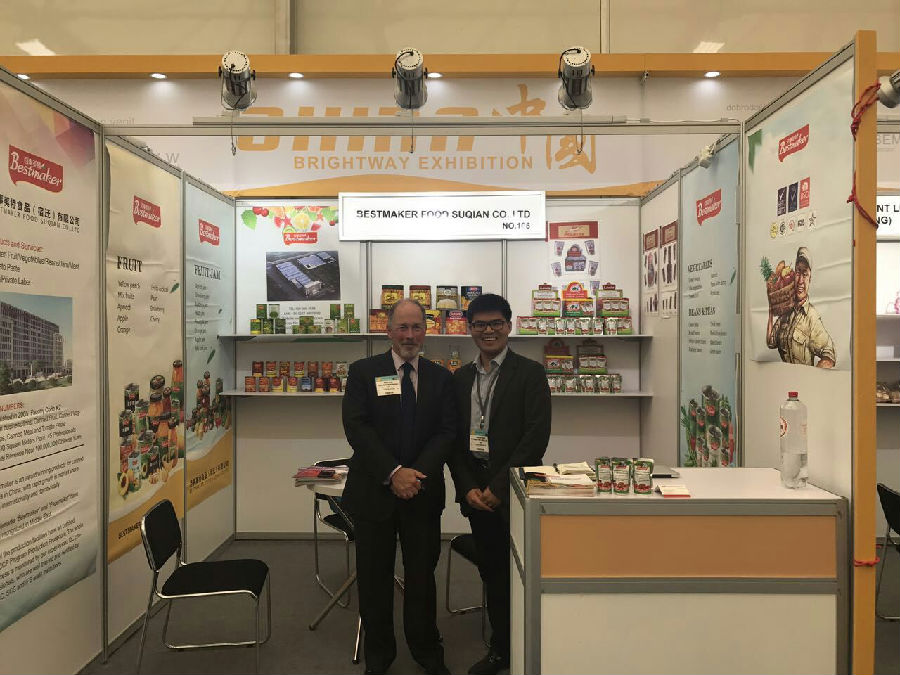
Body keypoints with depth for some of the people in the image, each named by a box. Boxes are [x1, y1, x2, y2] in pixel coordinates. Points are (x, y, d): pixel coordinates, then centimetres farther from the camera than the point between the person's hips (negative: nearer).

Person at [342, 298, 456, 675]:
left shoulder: (440, 378, 6)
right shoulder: (363, 372, -1)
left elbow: (447, 431, -1)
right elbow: (356, 427, -10)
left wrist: (417, 473, -15)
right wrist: (394, 473, -17)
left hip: (423, 492, 1)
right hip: (374, 491, -1)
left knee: (422, 574, 11)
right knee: (374, 577, 11)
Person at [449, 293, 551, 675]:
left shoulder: (530, 374, -5)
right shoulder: (461, 378, 10)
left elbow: (536, 436, -12)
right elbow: (454, 438, 9)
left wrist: (499, 486, -14)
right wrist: (468, 487, -3)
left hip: (514, 491, -4)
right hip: (475, 492, 4)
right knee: (491, 571, 13)